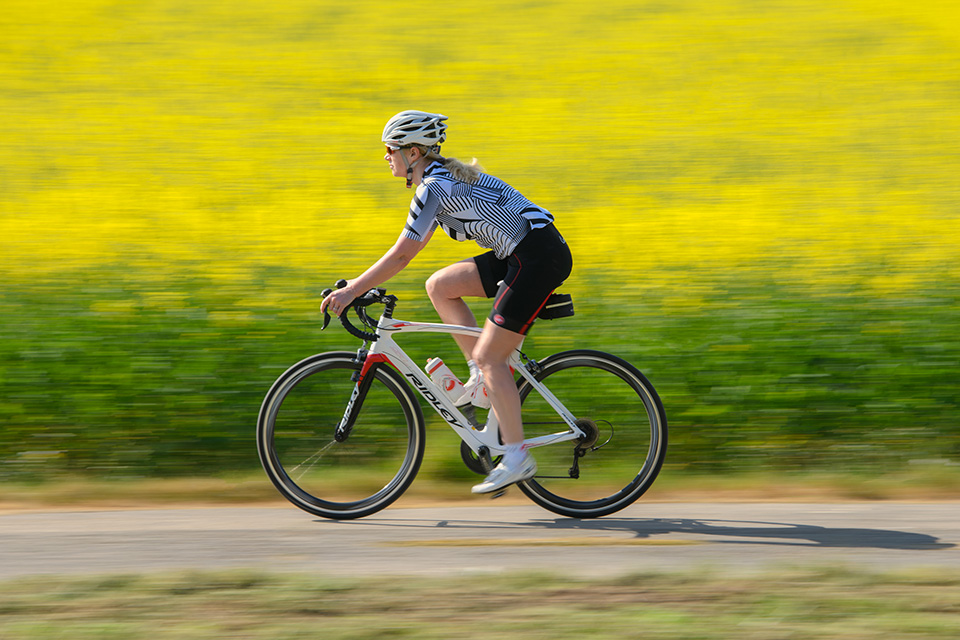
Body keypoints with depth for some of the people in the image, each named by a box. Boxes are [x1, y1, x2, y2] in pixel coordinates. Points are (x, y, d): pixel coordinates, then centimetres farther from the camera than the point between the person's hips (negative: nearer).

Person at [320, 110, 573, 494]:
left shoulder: (434, 188, -13)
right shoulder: (442, 177, 16)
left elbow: (401, 255, -16)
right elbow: (413, 244, 23)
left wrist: (353, 290, -11)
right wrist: (362, 281, 20)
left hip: (539, 257, -10)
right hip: (520, 254, 10)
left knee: (488, 355, -8)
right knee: (439, 286, 8)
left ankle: (516, 458, -5)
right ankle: (483, 377, 8)